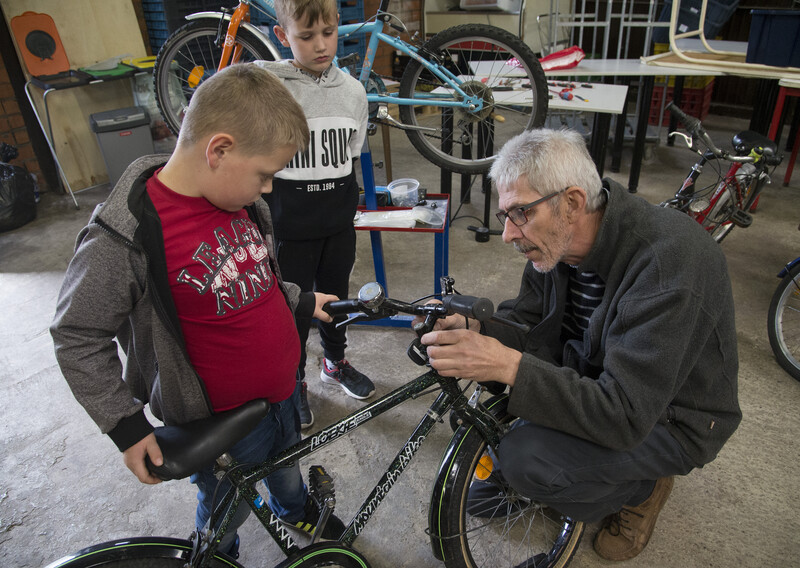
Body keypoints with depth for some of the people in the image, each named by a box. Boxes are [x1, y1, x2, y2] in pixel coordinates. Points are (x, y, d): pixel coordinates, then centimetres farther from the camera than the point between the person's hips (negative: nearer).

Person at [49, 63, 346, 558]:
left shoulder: (241, 201, -8)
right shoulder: (122, 242, -30)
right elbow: (77, 339, -17)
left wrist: (303, 302, 12)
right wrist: (126, 425, -14)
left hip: (283, 388, 7)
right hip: (221, 422, -6)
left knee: (286, 463, 33)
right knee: (228, 512, 21)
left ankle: (297, 511, 64)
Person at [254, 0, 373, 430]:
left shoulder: (353, 91, 2)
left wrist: (348, 219, 14)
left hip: (338, 226, 4)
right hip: (290, 230, -4)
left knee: (335, 296, 19)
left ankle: (335, 362, 44)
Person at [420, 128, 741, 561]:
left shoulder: (668, 265, -34)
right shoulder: (558, 239, -10)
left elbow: (626, 417, -35)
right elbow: (528, 325, -3)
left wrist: (509, 366, -43)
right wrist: (470, 329, -24)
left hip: (667, 416, -6)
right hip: (589, 376, 7)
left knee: (523, 459, -25)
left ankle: (640, 489, 3)